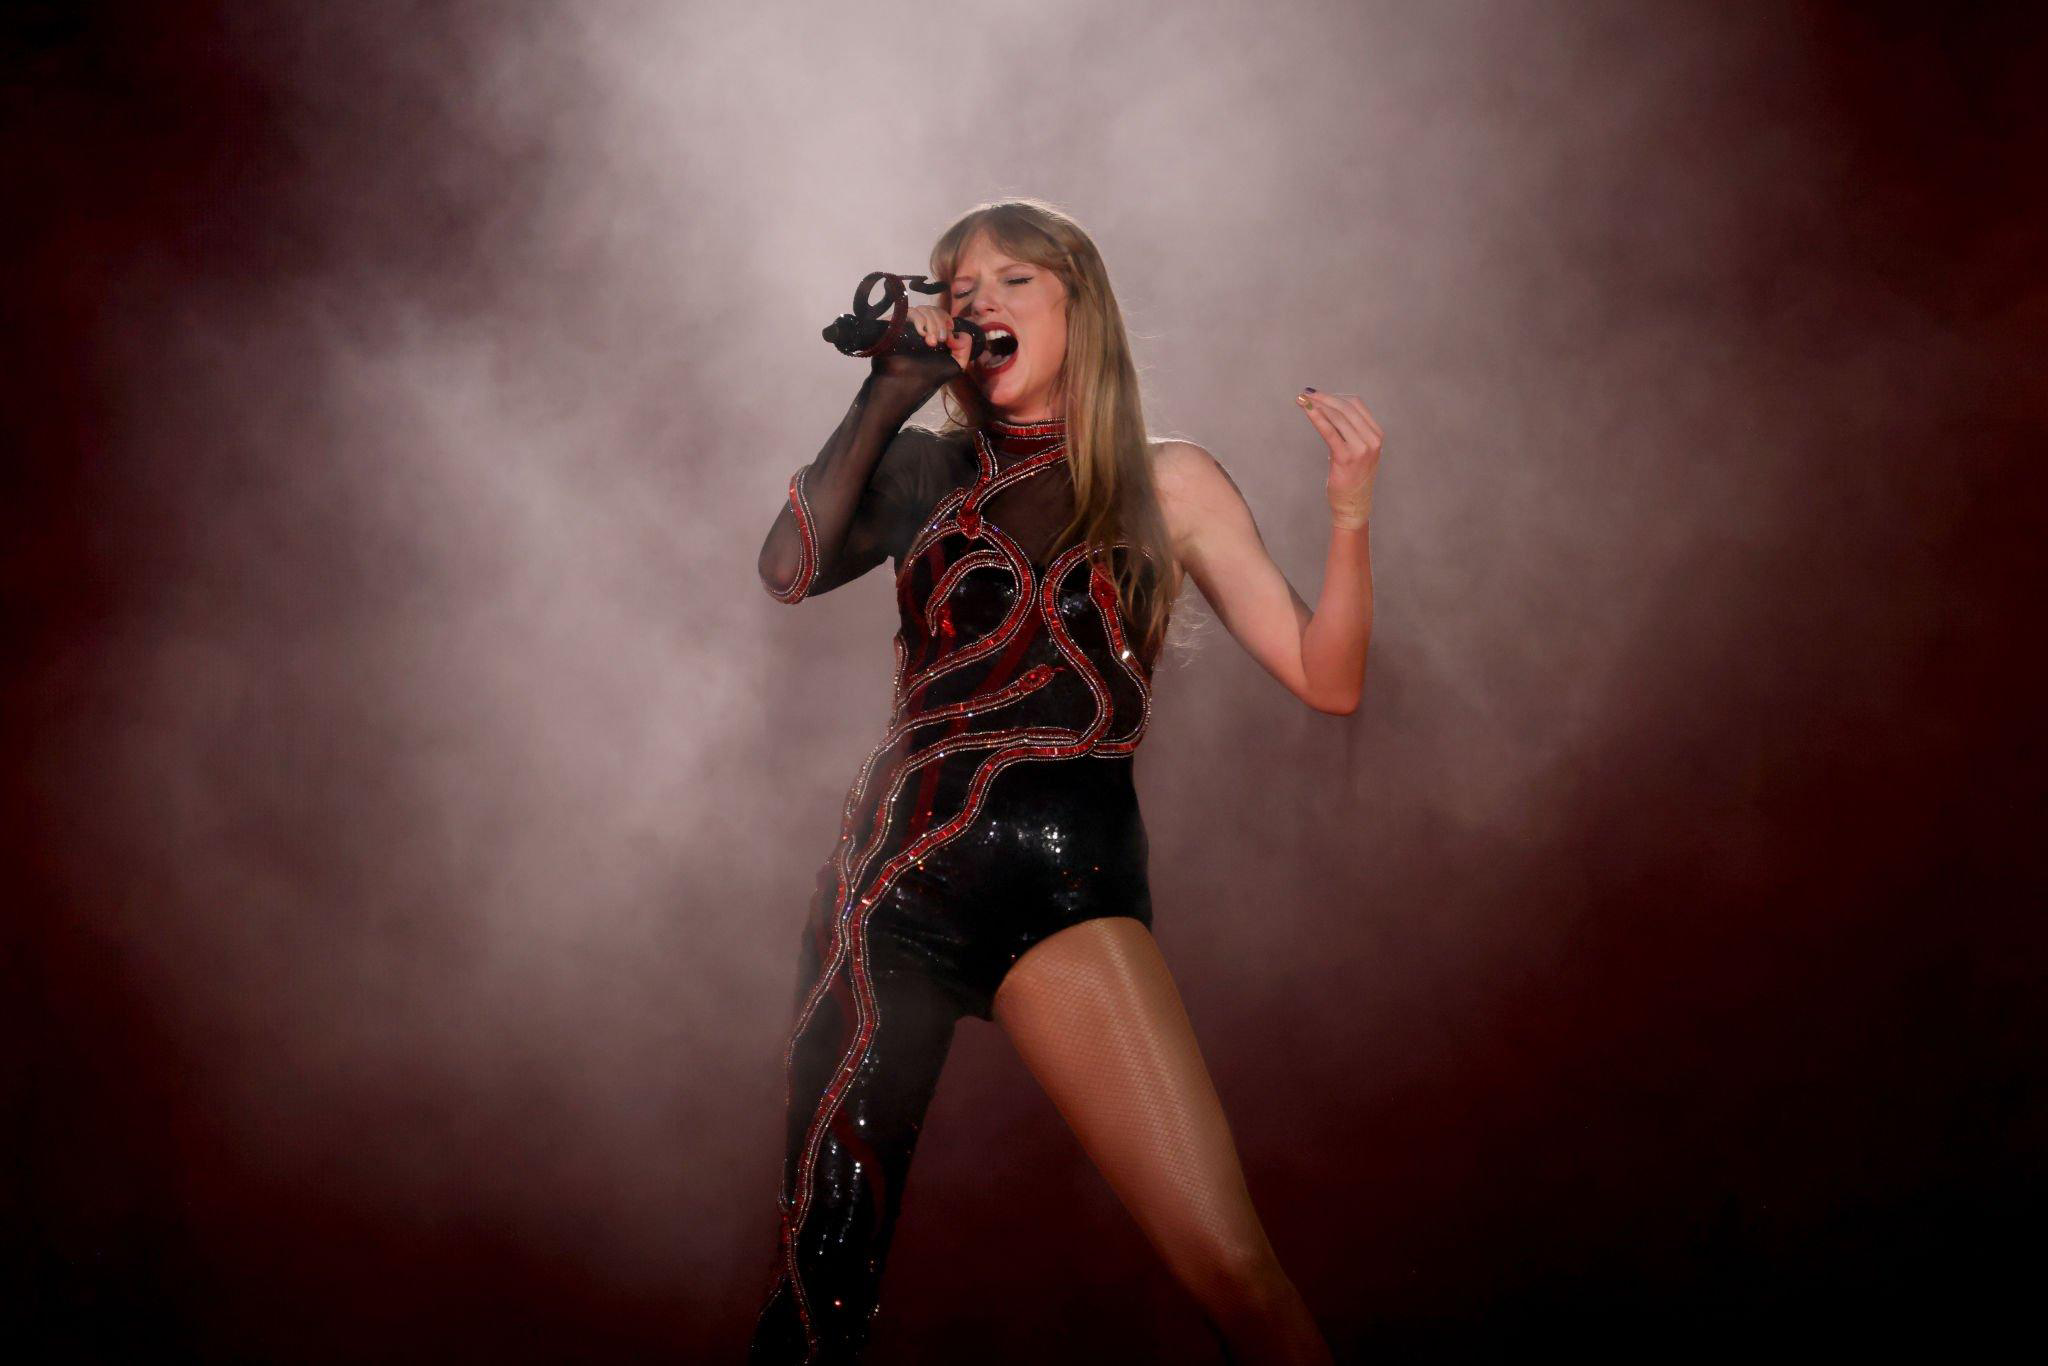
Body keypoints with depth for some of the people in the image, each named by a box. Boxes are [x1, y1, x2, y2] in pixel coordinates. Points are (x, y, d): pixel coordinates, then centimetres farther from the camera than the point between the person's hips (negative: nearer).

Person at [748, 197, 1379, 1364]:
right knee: (823, 1268, 7)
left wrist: (1351, 518, -13)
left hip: (1067, 894, -2)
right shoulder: (927, 470, 13)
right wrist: (889, 390, 0)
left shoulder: (1166, 484, 9)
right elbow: (791, 569, -5)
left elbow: (1327, 679, 3)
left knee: (1231, 1264, -15)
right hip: (893, 875, 2)